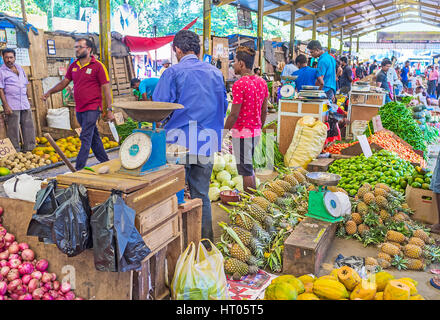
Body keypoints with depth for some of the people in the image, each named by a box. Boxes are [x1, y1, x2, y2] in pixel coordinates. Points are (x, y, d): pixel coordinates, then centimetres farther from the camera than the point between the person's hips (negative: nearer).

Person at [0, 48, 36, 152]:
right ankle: (15, 151, 5)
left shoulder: (20, 69, 16)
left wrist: (28, 100, 18)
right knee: (13, 130, -2)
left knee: (29, 127, 7)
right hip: (12, 106, -6)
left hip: (25, 105, 6)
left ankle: (29, 149, 16)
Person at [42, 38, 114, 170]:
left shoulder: (98, 66, -8)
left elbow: (106, 88, -10)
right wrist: (50, 92, 3)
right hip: (79, 109, 7)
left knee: (85, 137, -10)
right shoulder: (73, 66, 11)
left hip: (92, 108, -7)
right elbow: (64, 82, 17)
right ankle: (104, 162, 27)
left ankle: (79, 169, -9)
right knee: (93, 136, 15)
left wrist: (109, 110, -14)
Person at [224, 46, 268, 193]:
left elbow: (234, 114, -18)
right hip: (256, 131, 8)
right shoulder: (262, 82, 7)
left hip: (242, 131, -8)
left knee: (245, 170, 2)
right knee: (248, 166, 21)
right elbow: (264, 111, 11)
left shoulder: (239, 84, -18)